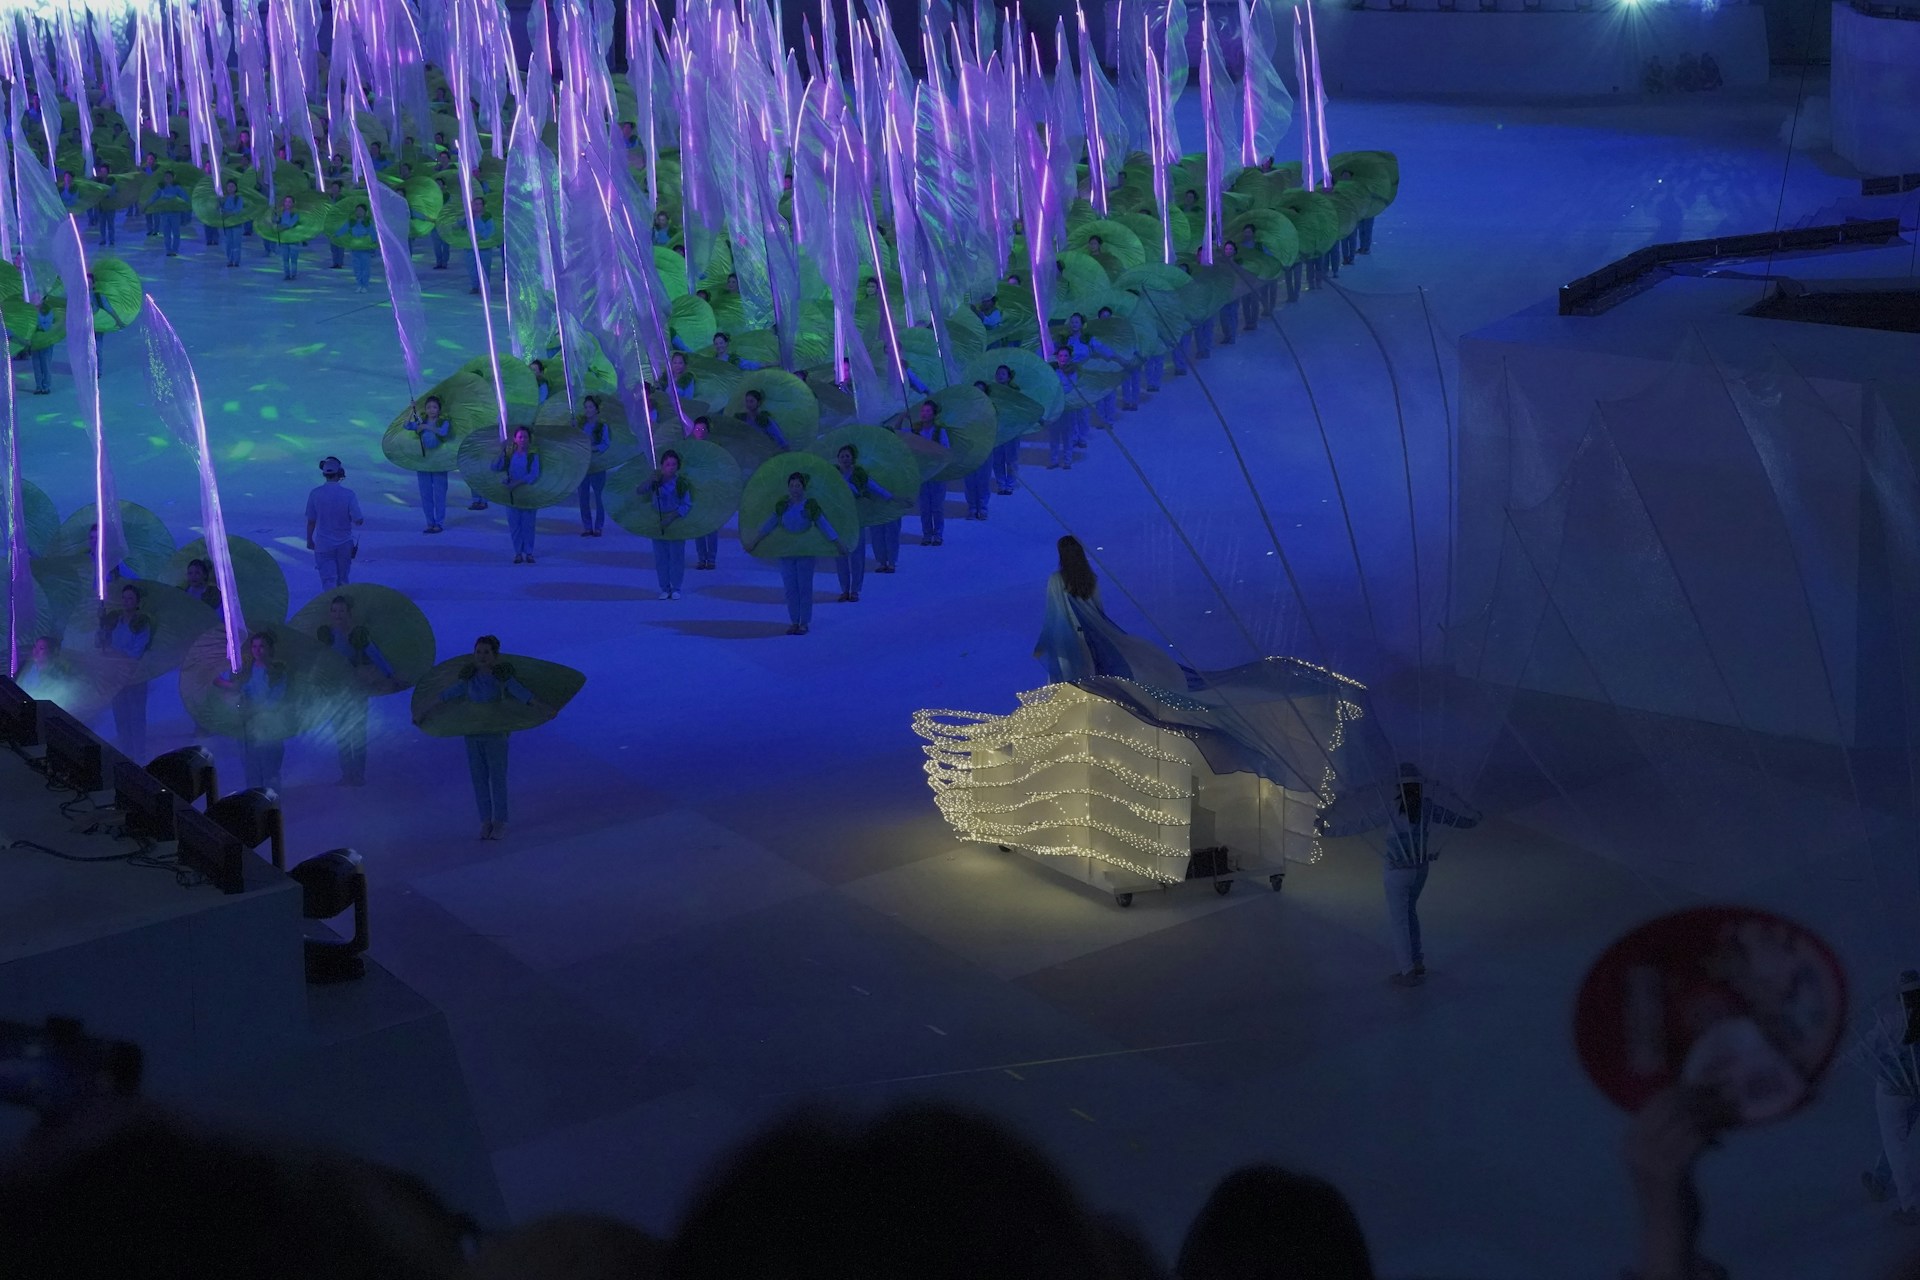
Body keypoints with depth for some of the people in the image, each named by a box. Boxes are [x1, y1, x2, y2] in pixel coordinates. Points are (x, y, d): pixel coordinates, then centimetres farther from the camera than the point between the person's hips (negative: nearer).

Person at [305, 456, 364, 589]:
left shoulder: (315, 494, -11)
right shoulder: (348, 494, -15)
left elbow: (311, 521, -2)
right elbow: (358, 521, -14)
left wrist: (309, 540, 12)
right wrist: (363, 520, 9)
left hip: (323, 544, 0)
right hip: (344, 543, 0)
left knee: (328, 580, 1)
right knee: (343, 579, 18)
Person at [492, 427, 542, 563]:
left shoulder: (533, 455, -4)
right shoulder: (510, 454, 3)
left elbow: (534, 475, -13)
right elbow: (495, 467, -3)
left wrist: (517, 483, -21)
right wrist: (501, 454, -16)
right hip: (511, 493, 2)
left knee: (528, 524, 1)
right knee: (514, 524, 3)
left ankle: (528, 552, 8)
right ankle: (518, 552, 10)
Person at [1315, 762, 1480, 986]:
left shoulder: (1390, 808, -19)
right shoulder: (1428, 806, -3)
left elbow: (1359, 823, -17)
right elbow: (1453, 816, 12)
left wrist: (1329, 830, -9)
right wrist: (1473, 819, 35)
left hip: (1398, 871, -6)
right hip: (1422, 867, 6)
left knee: (1398, 920, 4)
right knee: (1409, 912, 24)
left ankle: (1408, 972, 6)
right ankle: (1417, 963, 28)